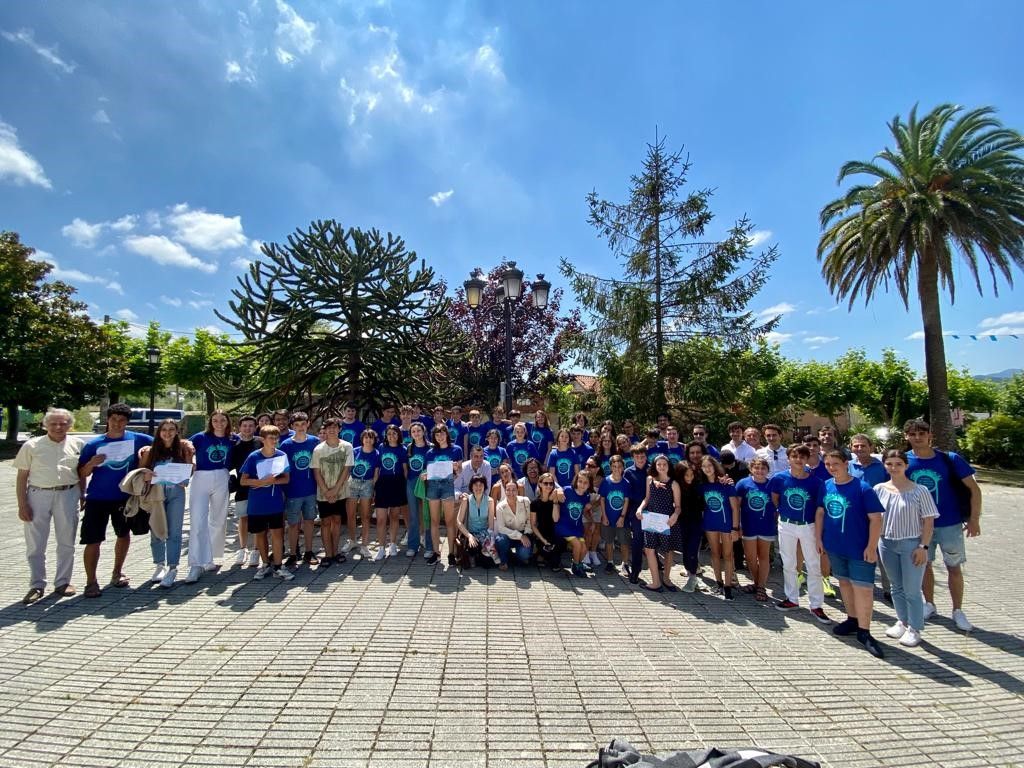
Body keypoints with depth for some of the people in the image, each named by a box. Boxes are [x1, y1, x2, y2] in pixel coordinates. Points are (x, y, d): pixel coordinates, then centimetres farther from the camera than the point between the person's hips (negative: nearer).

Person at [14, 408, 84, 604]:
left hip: (68, 494, 1)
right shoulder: (31, 445, 1)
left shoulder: (78, 445, 5)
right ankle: (37, 586, 17)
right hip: (38, 494, -1)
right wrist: (22, 504, -5)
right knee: (35, 545, 4)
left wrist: (82, 496, 5)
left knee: (67, 543, 9)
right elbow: (22, 477, 2)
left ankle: (62, 582, 22)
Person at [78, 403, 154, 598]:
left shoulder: (137, 439, -4)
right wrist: (92, 463, -22)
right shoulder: (93, 444, -5)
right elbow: (82, 475, -3)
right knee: (93, 540, -3)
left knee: (124, 535, 14)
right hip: (97, 499, -2)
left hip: (125, 497, 2)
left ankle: (117, 573, 32)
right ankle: (91, 582, 10)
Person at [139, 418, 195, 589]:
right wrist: (145, 473, -12)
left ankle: (172, 569, 3)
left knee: (174, 532, -2)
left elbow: (190, 472, 6)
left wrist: (189, 455, -8)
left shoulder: (182, 449, 5)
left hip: (176, 492, -2)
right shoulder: (151, 450, 7)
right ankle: (159, 566, 25)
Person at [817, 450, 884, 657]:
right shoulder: (825, 486, -1)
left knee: (863, 587, -2)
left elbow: (876, 518, -14)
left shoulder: (863, 488, -15)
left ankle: (864, 632, 11)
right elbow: (820, 512, 9)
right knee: (844, 582, 18)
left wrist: (871, 547, -15)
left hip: (859, 549, -5)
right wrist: (819, 537, 8)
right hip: (835, 546, 5)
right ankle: (852, 619, 35)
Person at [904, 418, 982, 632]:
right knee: (924, 565, 12)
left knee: (954, 567, 9)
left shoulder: (950, 459, -10)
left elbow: (974, 489, -5)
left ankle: (958, 611, 26)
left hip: (950, 524, -1)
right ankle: (929, 605, 30)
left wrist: (974, 519, -8)